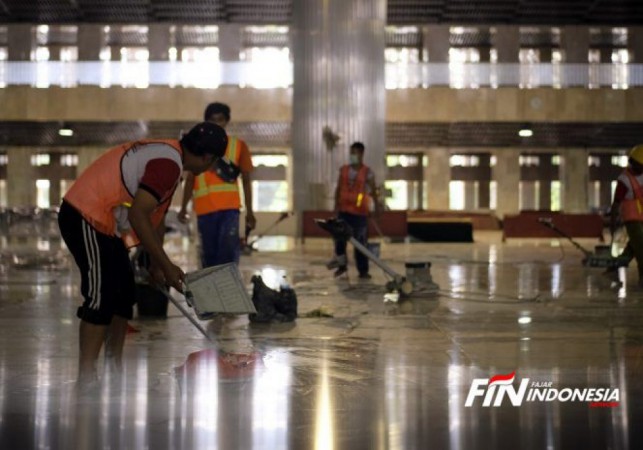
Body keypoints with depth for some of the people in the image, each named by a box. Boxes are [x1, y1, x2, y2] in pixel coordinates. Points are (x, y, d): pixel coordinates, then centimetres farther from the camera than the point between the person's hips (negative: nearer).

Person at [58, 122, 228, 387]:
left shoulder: (167, 153, 13)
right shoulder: (169, 163, -19)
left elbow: (155, 216, 21)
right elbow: (137, 215, -27)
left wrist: (157, 265, 25)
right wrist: (166, 265, -21)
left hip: (101, 221, 11)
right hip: (86, 217, -11)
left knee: (124, 293, 12)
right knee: (101, 296, -12)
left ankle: (114, 370, 19)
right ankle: (86, 379, -10)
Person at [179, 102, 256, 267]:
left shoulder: (238, 145, 8)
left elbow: (246, 180, 9)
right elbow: (190, 179, 12)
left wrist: (249, 211, 4)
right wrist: (183, 207, 3)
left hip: (229, 206, -2)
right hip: (204, 208, 2)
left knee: (228, 250, -14)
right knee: (209, 254, 6)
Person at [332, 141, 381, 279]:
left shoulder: (367, 172, -4)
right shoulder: (344, 170, 8)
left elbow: (373, 191, -8)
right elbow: (338, 189, 11)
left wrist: (377, 207, -15)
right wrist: (336, 205, 4)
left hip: (360, 212, -4)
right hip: (343, 210, 4)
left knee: (360, 242, 0)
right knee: (339, 238, 4)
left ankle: (363, 271, 8)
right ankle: (342, 265, 24)